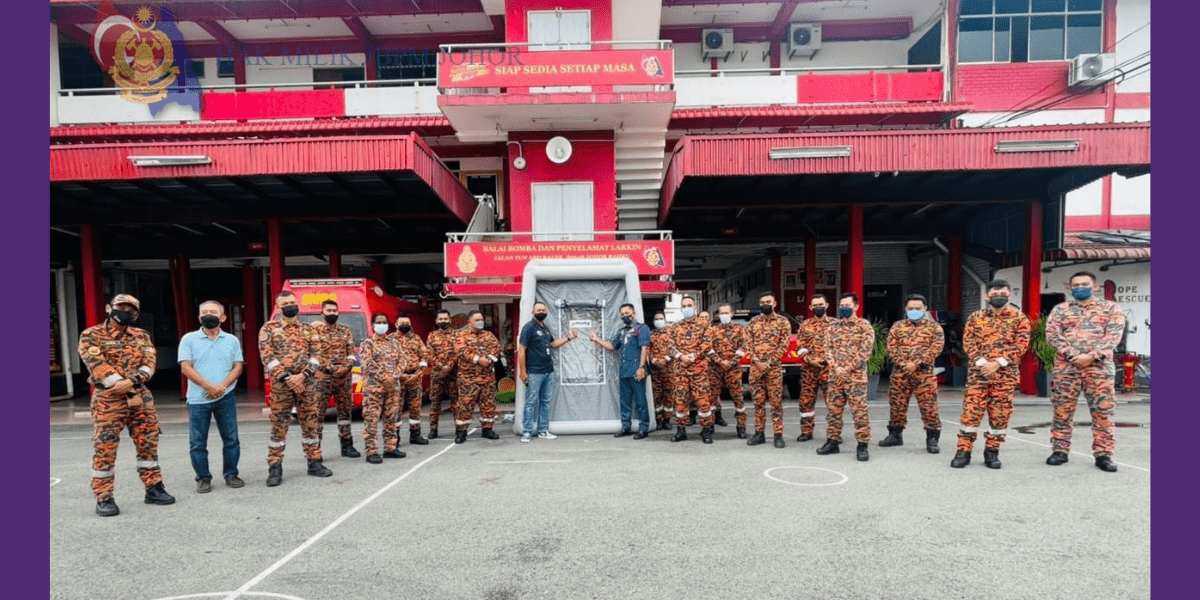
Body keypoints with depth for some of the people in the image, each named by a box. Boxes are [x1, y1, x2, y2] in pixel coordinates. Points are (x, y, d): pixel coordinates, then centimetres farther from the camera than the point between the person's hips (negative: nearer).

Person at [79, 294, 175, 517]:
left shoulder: (142, 336, 12)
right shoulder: (91, 336, 0)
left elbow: (149, 363, 0)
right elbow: (97, 365, -12)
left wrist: (131, 382, -19)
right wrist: (124, 385, -19)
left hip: (141, 398, 4)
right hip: (108, 399, -4)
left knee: (148, 444, 9)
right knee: (104, 449, -2)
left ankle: (153, 488, 19)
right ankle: (103, 498, 7)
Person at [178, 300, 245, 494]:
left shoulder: (232, 340, 8)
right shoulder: (189, 339, 2)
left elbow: (237, 367, 4)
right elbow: (186, 367, -6)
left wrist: (222, 386, -12)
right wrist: (208, 386, -15)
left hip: (226, 398, 1)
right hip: (198, 399, -1)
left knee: (231, 439, 5)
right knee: (197, 442, 3)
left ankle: (231, 474, 17)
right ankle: (203, 478, 15)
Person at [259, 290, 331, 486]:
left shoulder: (307, 329, 11)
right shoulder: (269, 328, 2)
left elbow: (315, 355, 4)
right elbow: (267, 357, -7)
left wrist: (302, 375, -11)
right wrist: (287, 378, -15)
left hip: (305, 383, 3)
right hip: (280, 384, -3)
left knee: (311, 424, 7)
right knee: (279, 426, -1)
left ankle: (314, 463, 16)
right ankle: (275, 469, 6)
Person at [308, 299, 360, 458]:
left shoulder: (345, 331, 14)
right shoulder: (313, 329, 1)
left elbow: (351, 353, 11)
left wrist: (346, 367, -9)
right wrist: (330, 368, -15)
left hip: (343, 377, 4)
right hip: (321, 377, -4)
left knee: (345, 410, 10)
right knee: (317, 411, -7)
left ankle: (347, 445, 19)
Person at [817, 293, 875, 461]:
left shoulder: (864, 326, -2)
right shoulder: (833, 326, 12)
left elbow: (865, 351, -9)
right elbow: (828, 348, 7)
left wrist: (847, 369, -14)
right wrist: (836, 367, -8)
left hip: (856, 376, -5)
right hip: (835, 375, 5)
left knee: (859, 411, -6)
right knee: (833, 409, 10)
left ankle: (863, 446, 0)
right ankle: (833, 441, 20)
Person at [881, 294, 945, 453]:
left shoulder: (934, 327, 6)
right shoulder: (897, 326, 12)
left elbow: (936, 348, -6)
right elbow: (891, 347, 4)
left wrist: (916, 364, -15)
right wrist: (903, 364, -11)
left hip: (924, 373, -3)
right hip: (900, 373, 3)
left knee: (929, 407, -5)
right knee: (897, 405, 10)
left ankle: (932, 438, 5)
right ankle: (895, 434, 24)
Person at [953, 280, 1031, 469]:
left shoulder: (1019, 317, 6)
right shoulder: (975, 317, 9)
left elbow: (1021, 344, -3)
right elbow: (968, 342, 3)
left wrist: (997, 363, -12)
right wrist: (981, 363, -12)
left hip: (1005, 374, 0)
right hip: (978, 372, 0)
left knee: (1000, 414, 4)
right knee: (971, 411, -3)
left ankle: (992, 452, 17)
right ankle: (964, 451, 3)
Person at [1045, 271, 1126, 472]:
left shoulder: (1110, 308, 10)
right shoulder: (1060, 310, 12)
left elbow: (1114, 335, -3)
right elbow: (1052, 335, 1)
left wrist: (1091, 357, -15)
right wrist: (1072, 355, -13)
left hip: (1099, 365, -1)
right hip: (1066, 365, 1)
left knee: (1103, 410, -2)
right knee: (1062, 410, 3)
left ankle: (1103, 454, 7)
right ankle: (1060, 450, 12)